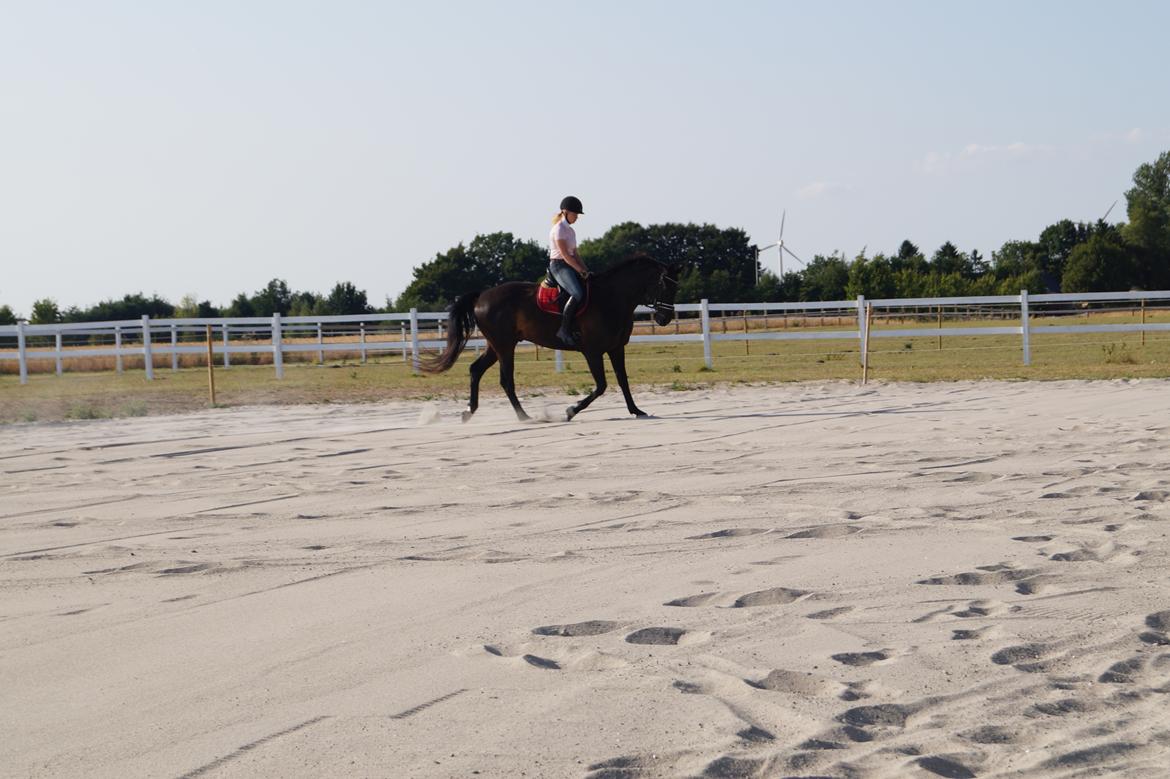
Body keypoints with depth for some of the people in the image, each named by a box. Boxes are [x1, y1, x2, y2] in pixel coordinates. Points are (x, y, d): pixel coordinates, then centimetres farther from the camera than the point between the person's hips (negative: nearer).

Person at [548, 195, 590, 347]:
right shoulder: (559, 229, -10)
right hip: (559, 266, -10)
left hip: (570, 266, 10)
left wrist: (586, 270, 7)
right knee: (578, 294, -31)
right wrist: (581, 271, -16)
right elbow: (565, 255, -16)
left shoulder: (570, 230, 18)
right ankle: (564, 329, -30)